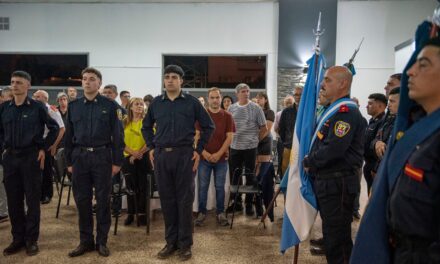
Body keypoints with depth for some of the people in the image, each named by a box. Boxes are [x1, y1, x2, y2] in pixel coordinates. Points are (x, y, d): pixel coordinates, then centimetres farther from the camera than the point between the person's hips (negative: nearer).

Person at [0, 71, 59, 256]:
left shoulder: (37, 107, -5)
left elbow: (54, 128, 2)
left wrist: (43, 148, -2)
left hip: (31, 156, -4)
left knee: (32, 199, 3)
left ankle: (31, 240, 13)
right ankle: (18, 238, 22)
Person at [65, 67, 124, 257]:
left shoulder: (110, 105, -1)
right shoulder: (73, 106, 8)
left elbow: (117, 135, -2)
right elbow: (69, 135, 11)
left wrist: (117, 161, -6)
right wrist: (69, 161, 8)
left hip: (102, 156, -3)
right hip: (79, 156, 3)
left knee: (103, 200, 5)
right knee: (82, 200, 7)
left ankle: (102, 241, 17)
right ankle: (86, 241, 21)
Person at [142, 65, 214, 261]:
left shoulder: (191, 102, 0)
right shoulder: (156, 103, 9)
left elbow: (208, 126, 6)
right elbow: (146, 126, 22)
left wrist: (199, 149, 1)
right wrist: (151, 147, 11)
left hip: (184, 155, -3)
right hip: (161, 156, 3)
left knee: (184, 200, 3)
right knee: (167, 200, 9)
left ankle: (185, 244, 14)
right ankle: (171, 242, 22)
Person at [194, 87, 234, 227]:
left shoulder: (227, 116, 2)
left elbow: (229, 137, -2)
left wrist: (219, 154, -11)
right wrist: (204, 152, -12)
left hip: (221, 158, 1)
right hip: (204, 157, 0)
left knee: (220, 187, 8)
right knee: (203, 186, 5)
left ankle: (220, 213, 19)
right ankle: (202, 212, 16)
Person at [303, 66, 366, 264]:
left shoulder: (346, 111, -17)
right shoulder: (334, 109, 17)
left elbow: (334, 149, -26)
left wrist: (308, 162, -11)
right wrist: (311, 162, 5)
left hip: (337, 184, -10)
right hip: (327, 180, 10)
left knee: (337, 237, -1)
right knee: (331, 234, 20)